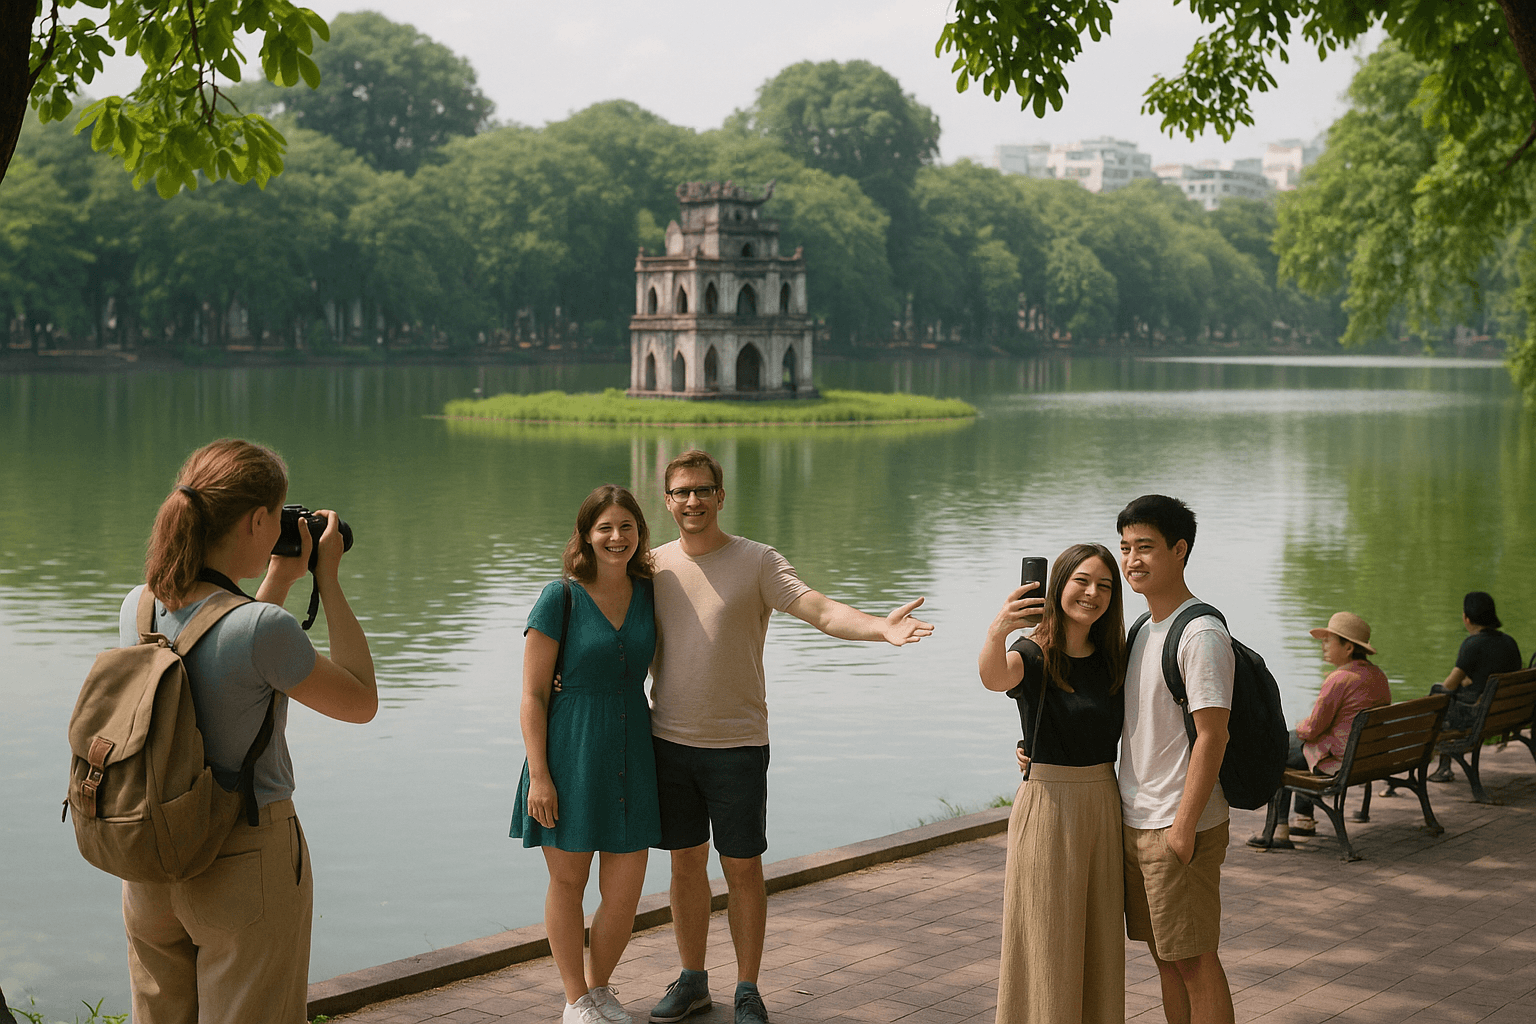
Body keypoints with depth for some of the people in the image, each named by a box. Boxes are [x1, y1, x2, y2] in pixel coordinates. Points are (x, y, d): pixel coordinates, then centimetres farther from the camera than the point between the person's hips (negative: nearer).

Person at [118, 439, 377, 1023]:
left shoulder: (137, 609, -3)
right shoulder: (262, 628, -23)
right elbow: (361, 702, -9)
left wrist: (280, 581, 16)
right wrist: (328, 580, -5)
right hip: (246, 862, -6)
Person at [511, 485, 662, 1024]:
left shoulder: (649, 593, 4)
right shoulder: (560, 598, -9)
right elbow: (532, 695, -8)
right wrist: (538, 775, -13)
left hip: (630, 757, 4)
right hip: (569, 755, -4)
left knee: (625, 892, 4)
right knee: (567, 880, 9)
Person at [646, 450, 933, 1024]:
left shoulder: (756, 562, -6)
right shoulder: (654, 566, 5)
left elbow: (819, 609, -19)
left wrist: (879, 627, -36)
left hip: (737, 744, -3)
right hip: (668, 740, 3)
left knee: (743, 869, 3)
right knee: (686, 864, 12)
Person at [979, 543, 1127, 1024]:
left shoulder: (1114, 660, 6)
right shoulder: (1032, 656, -11)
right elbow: (994, 677, -35)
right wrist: (996, 632, -56)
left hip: (1104, 808, 5)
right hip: (1047, 807, -5)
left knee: (1098, 941, 13)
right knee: (1048, 944, 1)